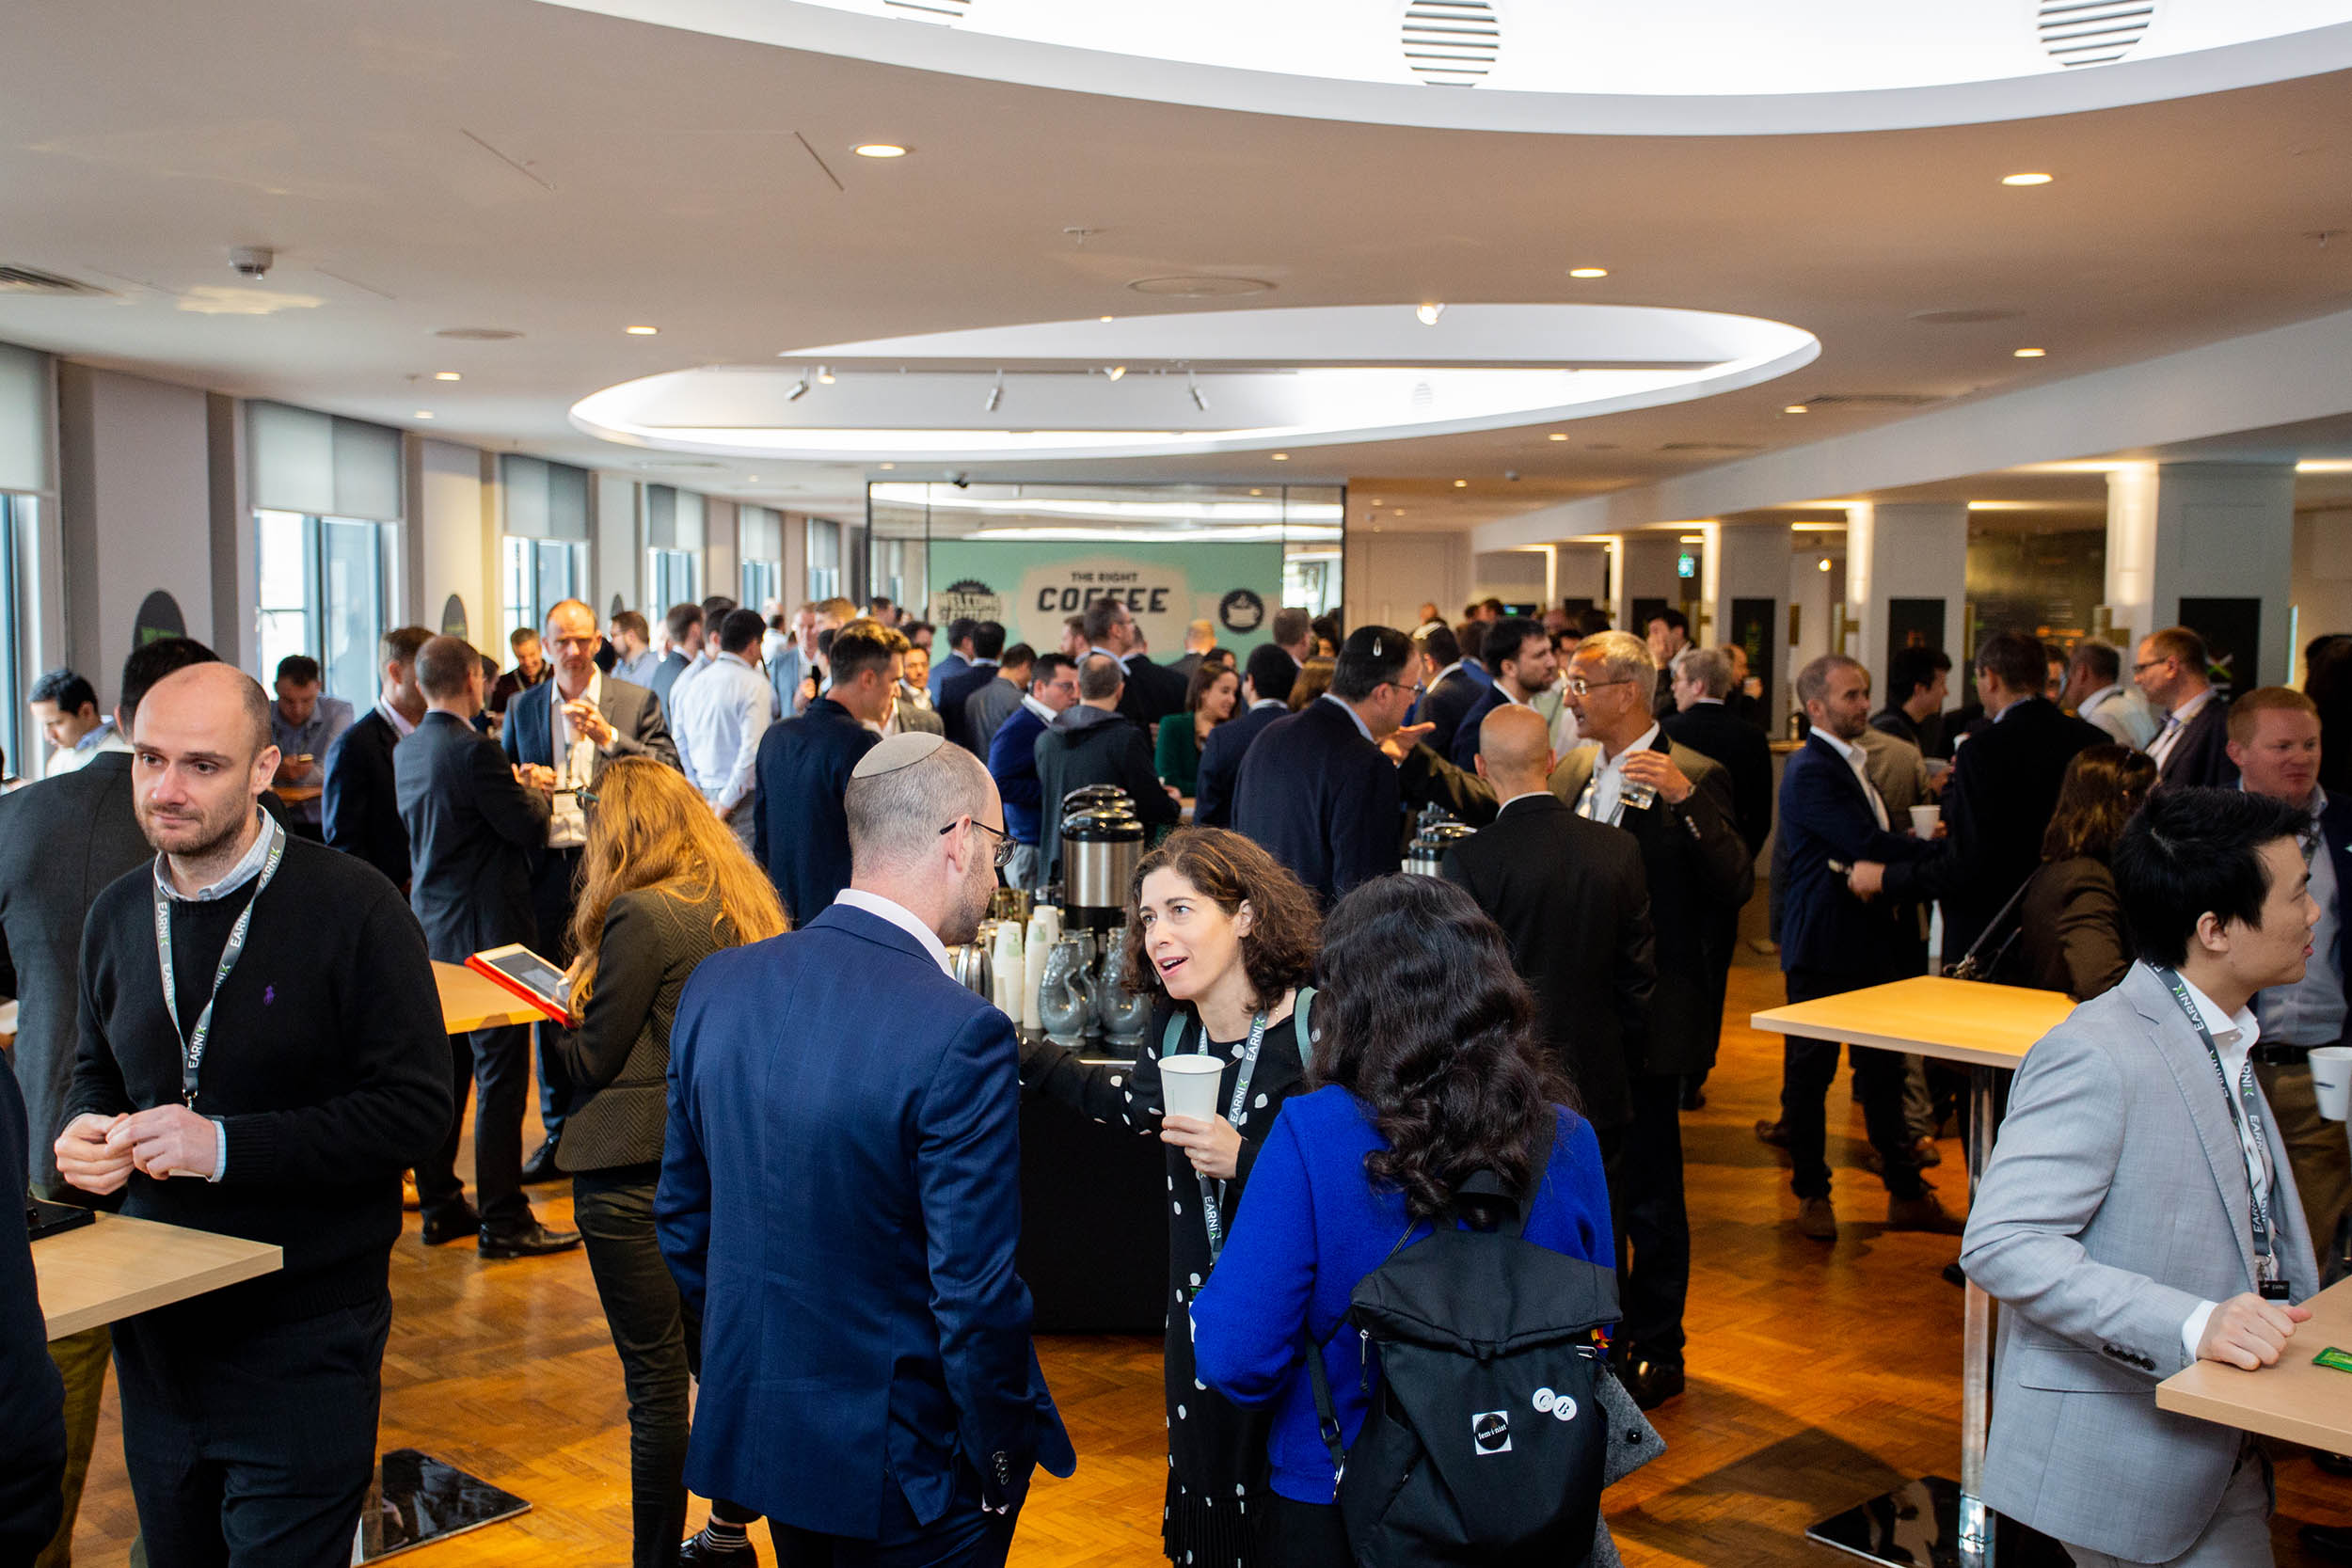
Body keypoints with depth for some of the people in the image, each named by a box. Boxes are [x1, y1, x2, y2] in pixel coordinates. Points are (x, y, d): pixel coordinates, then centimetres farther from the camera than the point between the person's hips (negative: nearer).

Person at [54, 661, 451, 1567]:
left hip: (305, 1340, -6)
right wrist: (85, 1131, -4)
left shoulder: (350, 906, -14)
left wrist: (226, 1146, -24)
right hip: (156, 1333, 6)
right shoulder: (119, 915, 5)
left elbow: (415, 1108, -18)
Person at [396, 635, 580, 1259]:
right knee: (500, 1073, -3)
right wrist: (538, 793, 5)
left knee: (443, 1069, 15)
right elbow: (528, 827, -17)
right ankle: (502, 1220, 2)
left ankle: (440, 1205, 23)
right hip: (486, 931, -9)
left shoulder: (405, 752, 8)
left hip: (432, 926, 9)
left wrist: (517, 791, 17)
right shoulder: (474, 750, -19)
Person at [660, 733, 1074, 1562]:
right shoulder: (961, 1035, -25)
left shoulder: (715, 986, -4)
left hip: (755, 1432, 6)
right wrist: (1003, 1465, -7)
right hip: (898, 1466, -6)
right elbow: (976, 1296, -23)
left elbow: (682, 1218, 6)